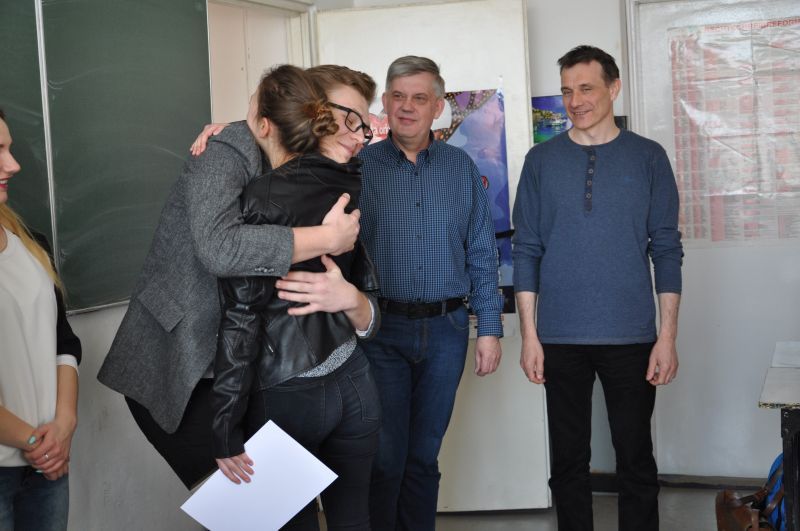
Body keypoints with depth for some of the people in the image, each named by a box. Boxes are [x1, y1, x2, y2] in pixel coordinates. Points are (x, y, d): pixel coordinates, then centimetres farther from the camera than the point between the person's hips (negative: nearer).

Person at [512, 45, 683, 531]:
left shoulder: (648, 158, 3)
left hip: (631, 338, 0)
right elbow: (527, 250, 4)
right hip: (560, 339, 1)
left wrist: (668, 336, -3)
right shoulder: (541, 160, 4)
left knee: (636, 461, 6)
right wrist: (529, 334, -1)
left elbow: (666, 250, 2)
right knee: (568, 460, 9)